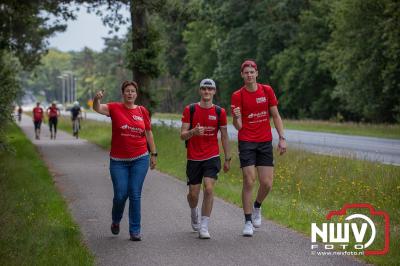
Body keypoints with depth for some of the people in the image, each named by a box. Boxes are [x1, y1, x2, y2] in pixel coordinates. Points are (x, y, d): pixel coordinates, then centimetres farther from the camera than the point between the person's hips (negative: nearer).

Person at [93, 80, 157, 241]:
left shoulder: (142, 111, 3)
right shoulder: (115, 108, -2)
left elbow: (148, 133, 10)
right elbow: (98, 108, -18)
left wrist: (154, 154, 9)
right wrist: (96, 99, -40)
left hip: (140, 159, 1)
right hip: (118, 160, -1)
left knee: (135, 195, 1)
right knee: (120, 195, 1)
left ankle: (135, 231, 9)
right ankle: (116, 221, 31)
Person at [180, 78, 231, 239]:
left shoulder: (220, 112, 1)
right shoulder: (190, 110, -2)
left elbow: (224, 137, 9)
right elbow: (183, 135, -4)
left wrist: (228, 159, 9)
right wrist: (193, 132, -26)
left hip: (212, 157, 0)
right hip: (194, 158, 0)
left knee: (208, 189, -15)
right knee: (193, 193, 6)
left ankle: (204, 227, -6)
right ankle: (194, 212, 41)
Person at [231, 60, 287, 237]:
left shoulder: (267, 90, 4)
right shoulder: (237, 96, -4)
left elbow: (275, 116, 8)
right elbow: (238, 126, -7)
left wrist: (282, 138, 0)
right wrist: (236, 117, -29)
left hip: (265, 142, 3)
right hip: (246, 142, -2)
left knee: (267, 183, -1)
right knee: (249, 181, -9)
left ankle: (257, 207, 30)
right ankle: (248, 222, 1)